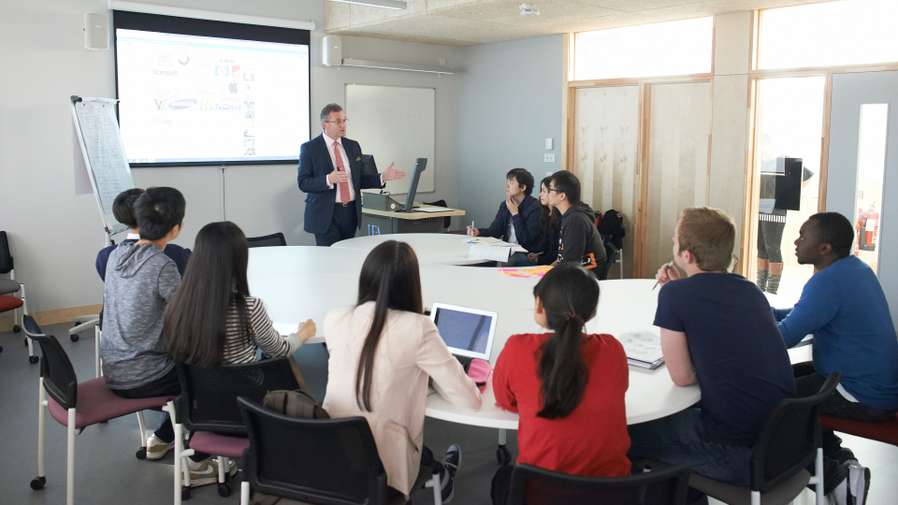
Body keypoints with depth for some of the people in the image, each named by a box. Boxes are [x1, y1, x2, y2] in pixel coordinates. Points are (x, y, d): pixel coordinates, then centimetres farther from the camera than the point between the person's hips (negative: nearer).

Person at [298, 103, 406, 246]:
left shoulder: (353, 146, 12)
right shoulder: (310, 148, -3)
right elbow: (303, 183, -9)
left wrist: (382, 177, 0)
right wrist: (328, 180, -25)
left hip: (351, 212, 4)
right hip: (326, 214, -4)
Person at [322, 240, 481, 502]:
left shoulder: (333, 320, -5)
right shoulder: (417, 328, -19)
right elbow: (471, 399, -10)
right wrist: (428, 373, 7)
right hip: (382, 469, -4)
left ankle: (436, 472, 47)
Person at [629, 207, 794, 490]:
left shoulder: (674, 294, -12)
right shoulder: (750, 289, 8)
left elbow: (682, 377, -6)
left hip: (740, 451, -8)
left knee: (628, 435, 8)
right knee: (683, 413, 29)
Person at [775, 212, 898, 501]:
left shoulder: (827, 282, -25)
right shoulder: (853, 268, 7)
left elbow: (783, 338, -23)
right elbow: (804, 314, 18)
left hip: (866, 396, -10)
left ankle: (833, 472, 5)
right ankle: (835, 454, 19)